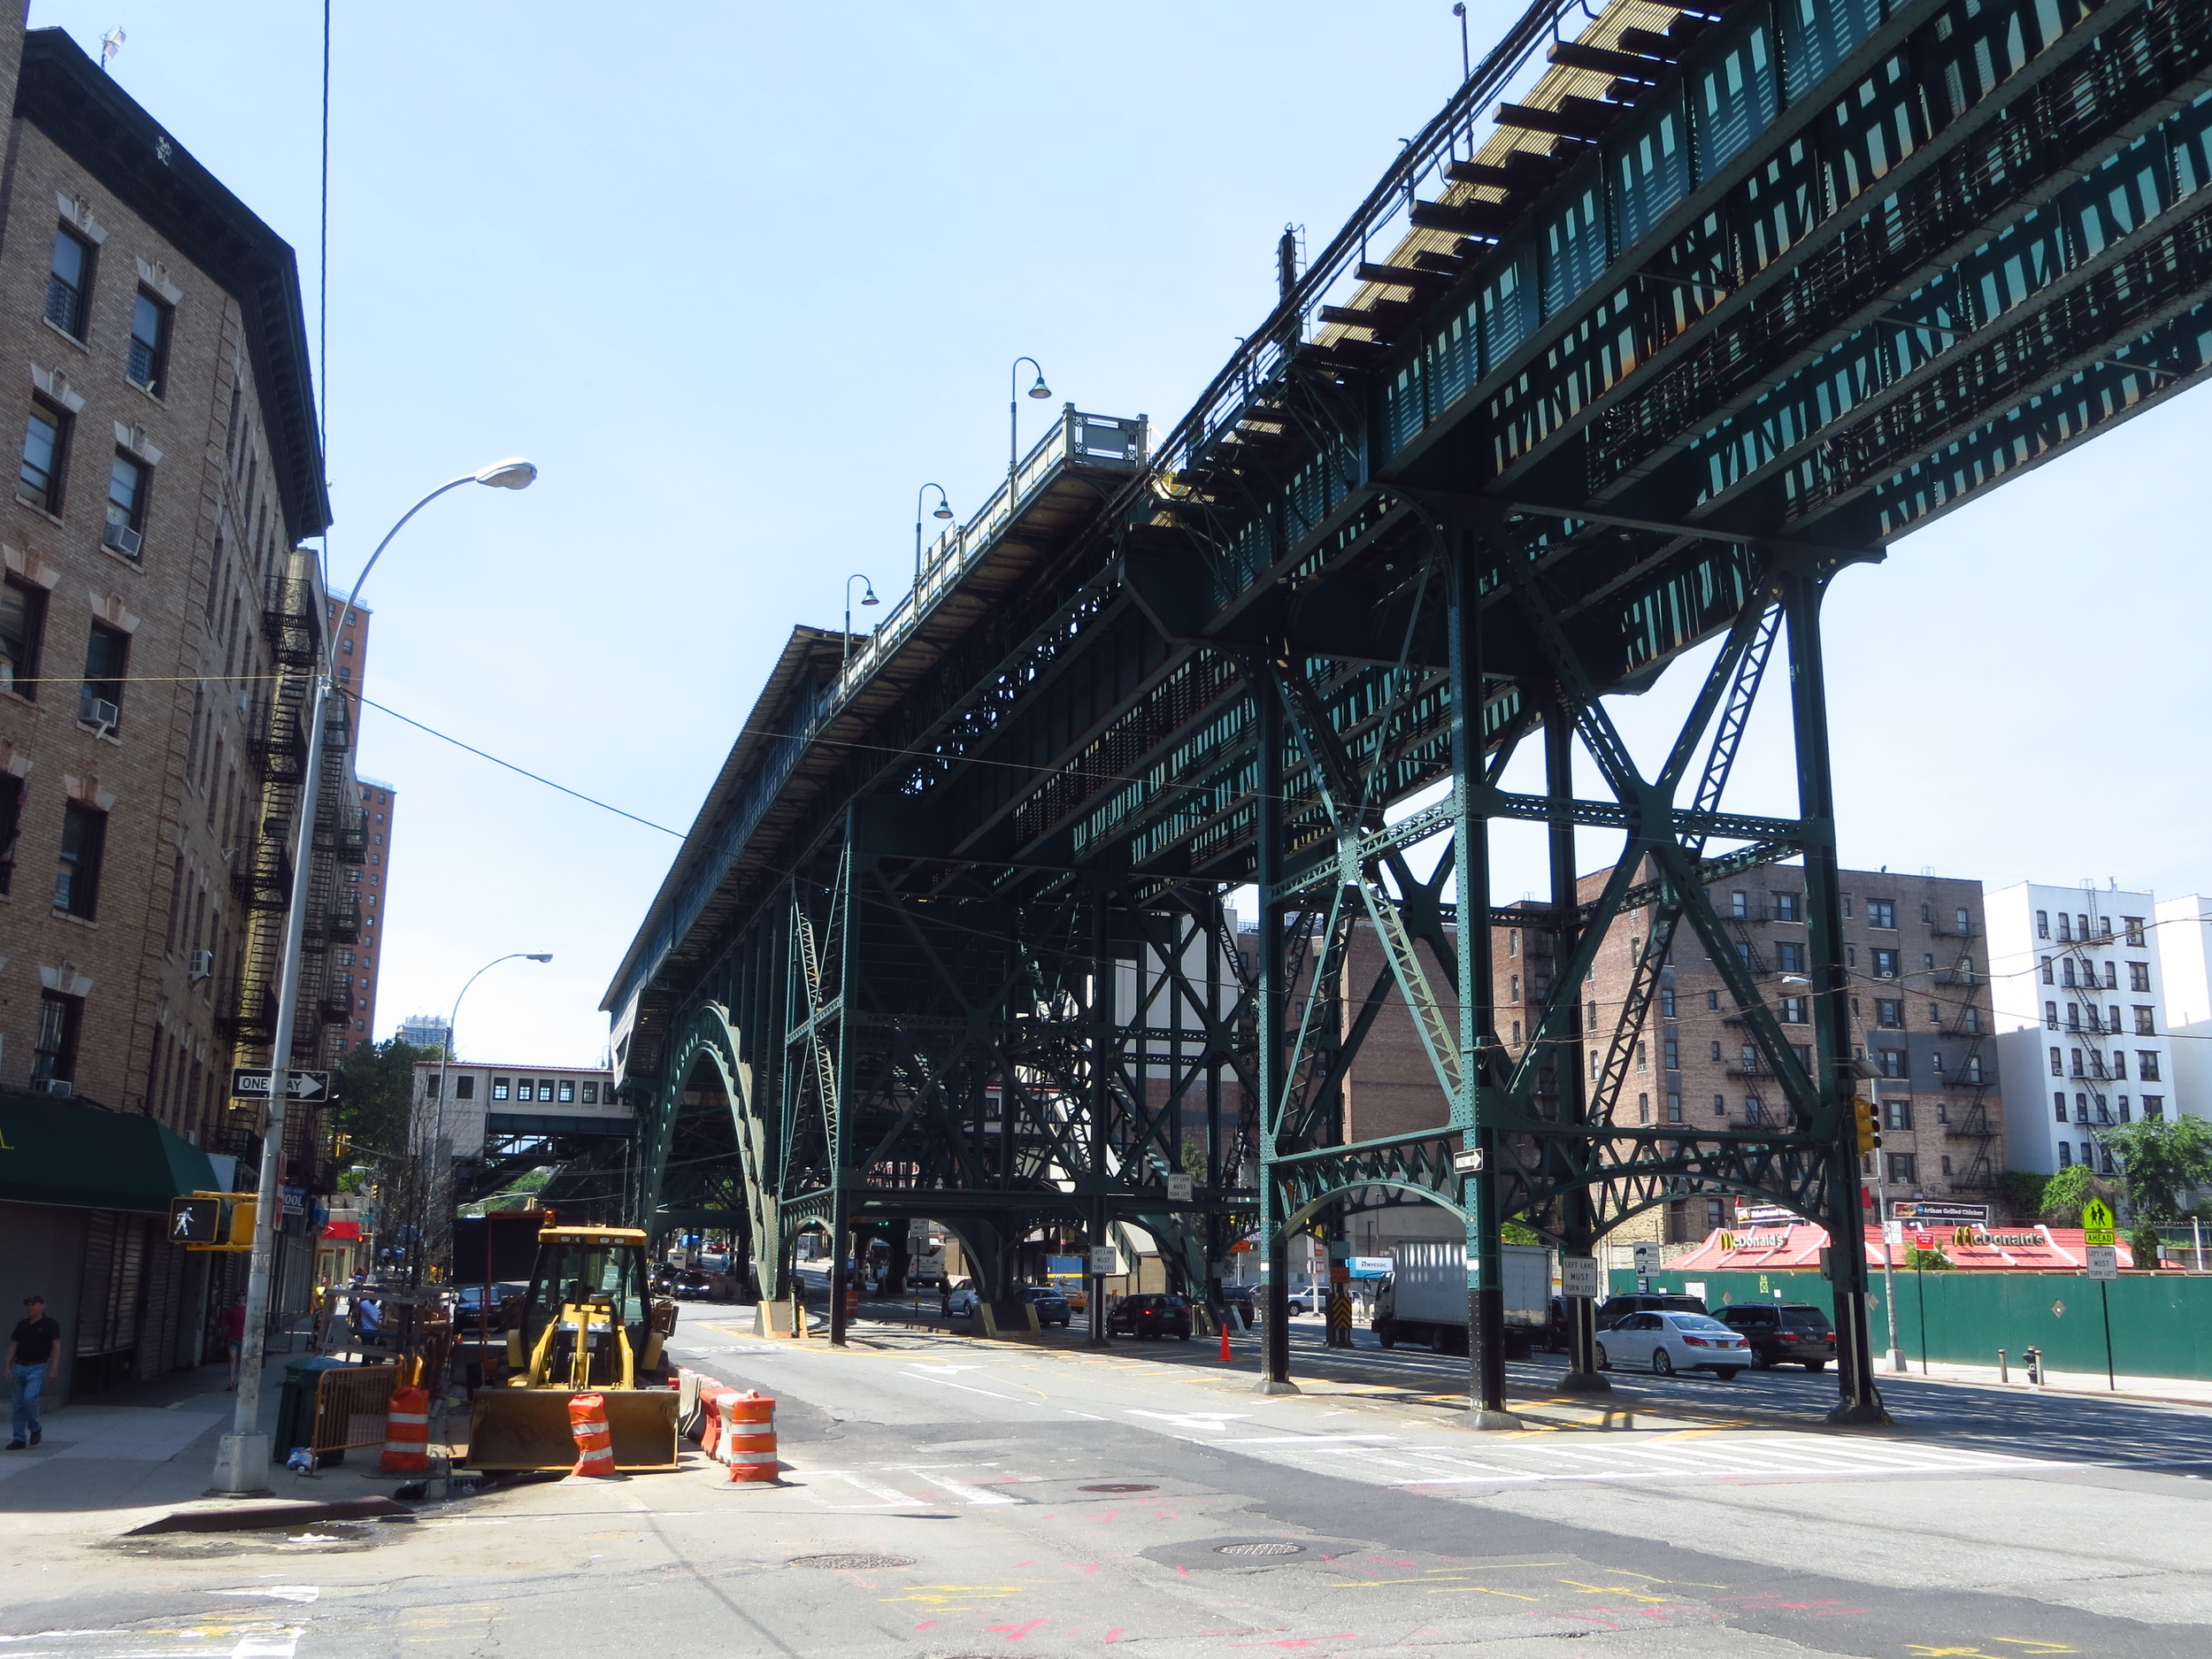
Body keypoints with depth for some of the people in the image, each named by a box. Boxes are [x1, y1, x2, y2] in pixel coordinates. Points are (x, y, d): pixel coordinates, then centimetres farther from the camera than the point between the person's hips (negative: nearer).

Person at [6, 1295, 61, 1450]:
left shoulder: (49, 1325, -4)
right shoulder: (22, 1324, 11)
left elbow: (56, 1346, -7)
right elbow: (13, 1345, 15)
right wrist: (8, 1366, 7)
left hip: (37, 1368, -5)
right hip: (20, 1367, 5)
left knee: (29, 1397, -21)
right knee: (18, 1403, 5)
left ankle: (35, 1429, 2)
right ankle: (19, 1438, 13)